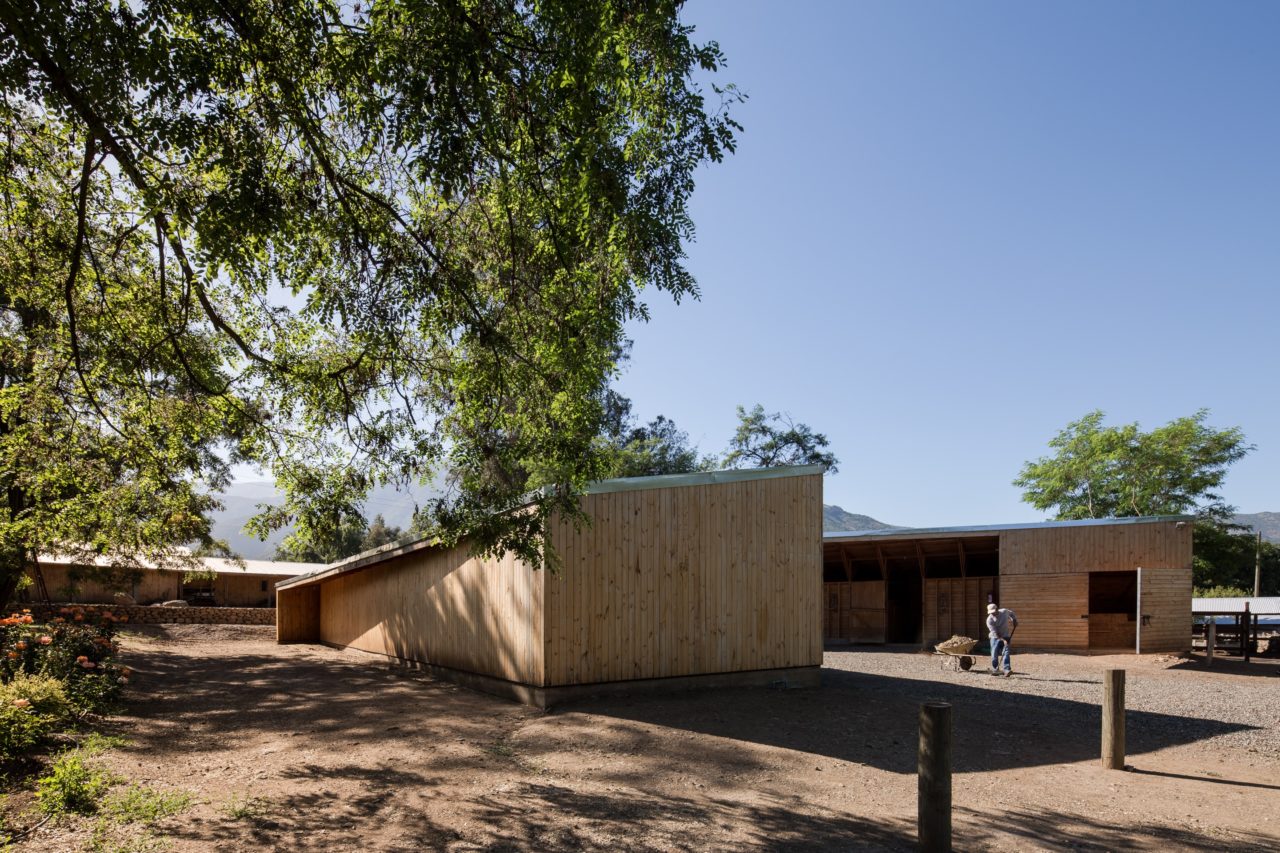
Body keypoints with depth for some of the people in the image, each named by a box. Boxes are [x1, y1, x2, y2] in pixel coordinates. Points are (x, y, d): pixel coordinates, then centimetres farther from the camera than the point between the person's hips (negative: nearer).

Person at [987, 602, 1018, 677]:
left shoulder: (1004, 612, -12)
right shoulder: (989, 620, -20)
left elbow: (1013, 614, 13)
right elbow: (994, 633, -24)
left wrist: (1014, 620, 1)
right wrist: (1002, 640, -33)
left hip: (1005, 637, 1)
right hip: (995, 637, -1)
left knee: (1006, 652, -14)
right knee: (994, 654, -3)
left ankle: (1007, 670, -22)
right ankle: (995, 670, 13)